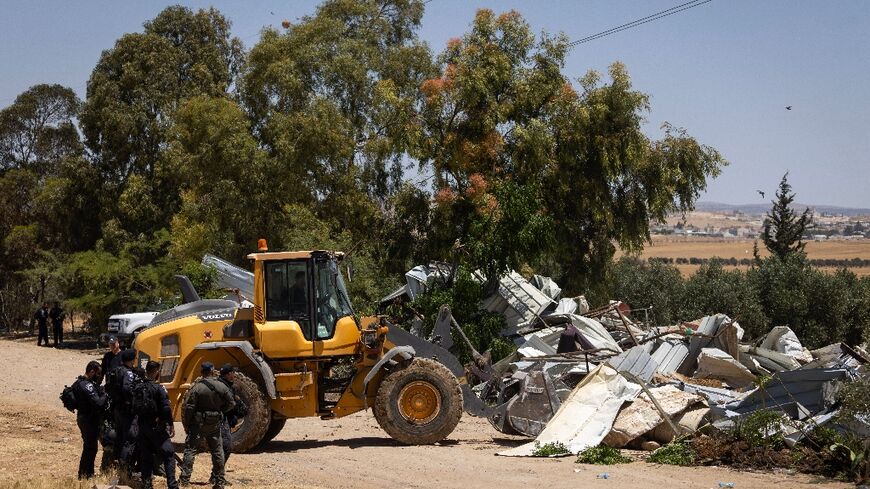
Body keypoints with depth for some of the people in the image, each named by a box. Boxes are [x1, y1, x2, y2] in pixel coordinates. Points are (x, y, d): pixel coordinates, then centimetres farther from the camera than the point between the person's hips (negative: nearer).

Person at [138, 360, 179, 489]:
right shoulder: (158, 388, -13)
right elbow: (166, 409, -18)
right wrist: (171, 425, -10)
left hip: (142, 427, 6)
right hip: (156, 427, -6)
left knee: (146, 456, 13)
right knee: (168, 454, -1)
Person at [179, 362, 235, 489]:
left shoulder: (196, 387, -15)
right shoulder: (221, 387, -4)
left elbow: (189, 407, -14)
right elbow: (231, 404, 3)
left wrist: (187, 423, -1)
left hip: (198, 423, -3)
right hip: (215, 424, 3)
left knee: (190, 449, 4)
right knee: (217, 450, 13)